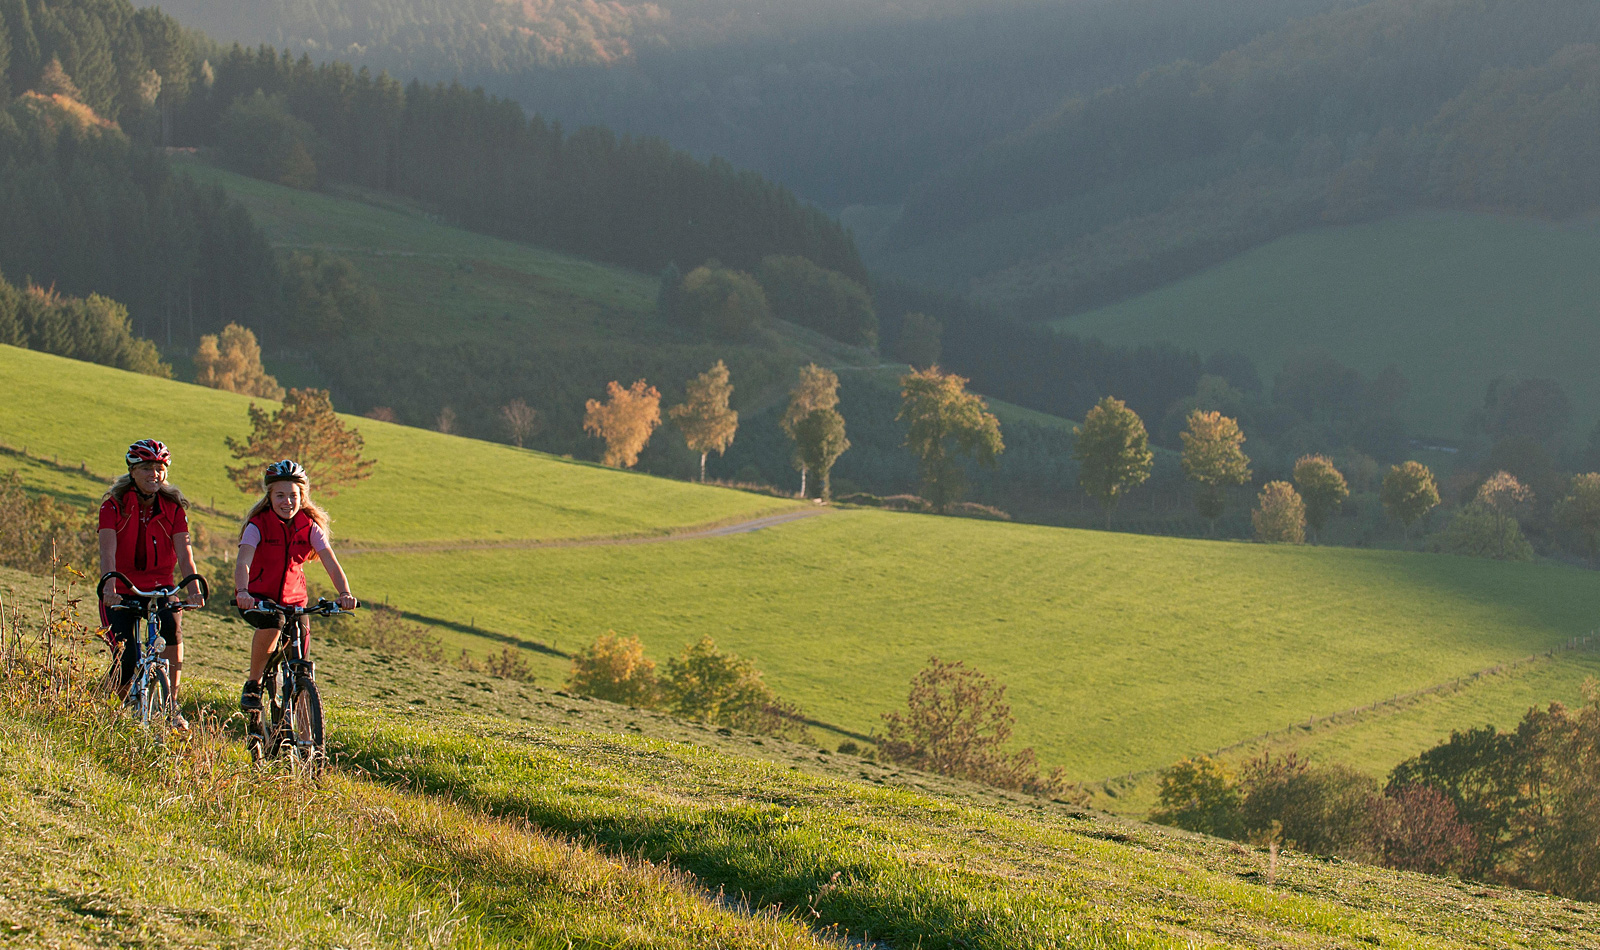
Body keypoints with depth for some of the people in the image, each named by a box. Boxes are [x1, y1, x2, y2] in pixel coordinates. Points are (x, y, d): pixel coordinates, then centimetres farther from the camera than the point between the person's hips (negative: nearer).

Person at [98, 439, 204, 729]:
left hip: (160, 587, 1)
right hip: (122, 591, -1)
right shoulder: (114, 505, -9)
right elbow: (108, 552, -21)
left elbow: (184, 553, -14)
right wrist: (109, 589, -38)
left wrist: (194, 589, -31)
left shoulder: (174, 507, -4)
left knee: (172, 626, -31)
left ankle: (171, 704, -19)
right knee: (126, 664, -15)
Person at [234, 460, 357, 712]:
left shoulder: (310, 528, -5)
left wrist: (344, 593, -36)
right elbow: (243, 563, -29)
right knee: (273, 621, -37)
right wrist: (242, 592, -50)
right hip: (258, 597, -3)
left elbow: (331, 564, -16)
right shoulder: (258, 525, -14)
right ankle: (252, 685, -19)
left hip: (293, 599, 3)